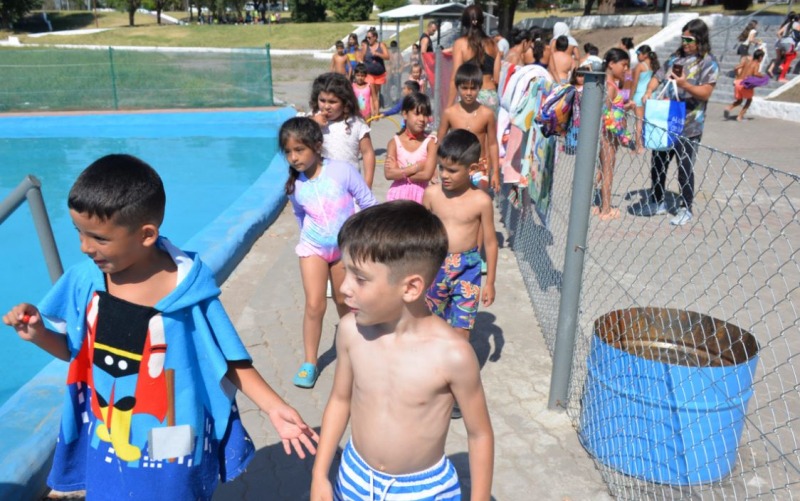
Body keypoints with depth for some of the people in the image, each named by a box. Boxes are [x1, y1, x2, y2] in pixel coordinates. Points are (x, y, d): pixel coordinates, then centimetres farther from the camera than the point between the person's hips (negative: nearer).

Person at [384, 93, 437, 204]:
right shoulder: (394, 142, -2)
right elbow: (389, 173, -14)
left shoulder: (430, 142, -5)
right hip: (398, 195, 1)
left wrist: (400, 172, -12)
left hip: (420, 194, -1)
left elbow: (427, 174, -16)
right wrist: (416, 167, -16)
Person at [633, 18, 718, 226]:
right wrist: (649, 91, -8)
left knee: (685, 168, 0)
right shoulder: (676, 57, 11)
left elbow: (706, 93, -13)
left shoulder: (708, 63, -6)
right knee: (658, 163, 13)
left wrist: (684, 85, -29)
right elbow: (657, 76, 13)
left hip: (689, 126, -6)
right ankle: (657, 202, 28)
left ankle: (686, 209, 13)